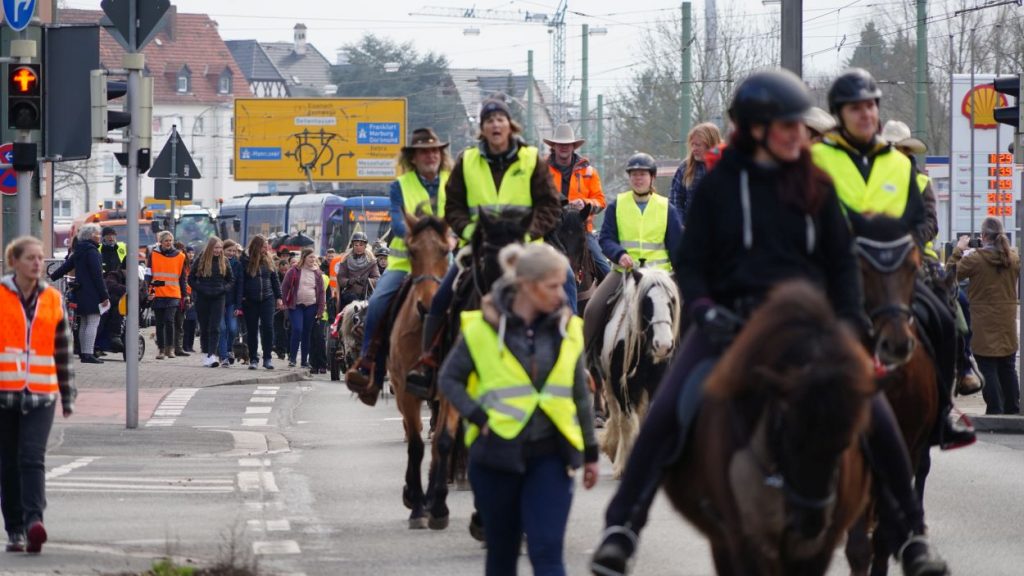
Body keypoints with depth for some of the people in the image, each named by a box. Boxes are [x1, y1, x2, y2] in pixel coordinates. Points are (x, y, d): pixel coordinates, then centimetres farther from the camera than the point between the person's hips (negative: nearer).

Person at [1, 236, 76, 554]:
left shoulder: (52, 299, 9)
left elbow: (63, 350, 16)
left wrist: (68, 394, 17)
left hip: (41, 394, 0)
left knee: (32, 458, -15)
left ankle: (34, 522, -27)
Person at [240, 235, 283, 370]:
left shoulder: (268, 260, 7)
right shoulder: (245, 261, -2)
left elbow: (275, 279, 12)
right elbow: (240, 281, -1)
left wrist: (278, 297, 9)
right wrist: (240, 299, -7)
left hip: (267, 299, 1)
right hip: (250, 301, -1)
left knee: (268, 327, -7)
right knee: (252, 330, 4)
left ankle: (267, 358, -2)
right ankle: (253, 359, 11)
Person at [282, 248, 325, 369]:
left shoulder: (317, 273, 7)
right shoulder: (294, 271, -2)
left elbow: (321, 291, 8)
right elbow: (285, 287, 0)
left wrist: (321, 308, 2)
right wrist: (285, 302, -4)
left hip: (311, 306, 3)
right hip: (296, 306, -3)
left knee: (307, 333, 6)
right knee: (297, 330, -16)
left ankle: (305, 360, 13)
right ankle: (292, 358, -8)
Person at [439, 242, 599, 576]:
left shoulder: (567, 329, 4)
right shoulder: (482, 327, -5)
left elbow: (579, 393, 12)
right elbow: (449, 379, 3)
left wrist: (590, 452, 14)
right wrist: (479, 416, -11)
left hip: (550, 454, 1)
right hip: (497, 454, -1)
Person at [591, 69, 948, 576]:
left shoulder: (816, 188, 9)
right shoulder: (717, 186, 4)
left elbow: (842, 263, 13)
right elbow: (691, 264, 5)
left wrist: (850, 321, -3)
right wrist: (704, 309, -15)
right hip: (730, 319, -1)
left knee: (876, 417, -13)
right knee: (667, 411, -22)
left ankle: (910, 535, 2)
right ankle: (621, 528, -15)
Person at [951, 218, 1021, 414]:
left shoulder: (975, 258, -15)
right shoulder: (1013, 257, -1)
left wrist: (958, 250, 5)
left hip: (985, 325, -5)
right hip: (1007, 323, 5)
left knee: (987, 368, 0)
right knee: (1008, 368, 14)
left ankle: (995, 410, -2)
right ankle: (1012, 409, 20)